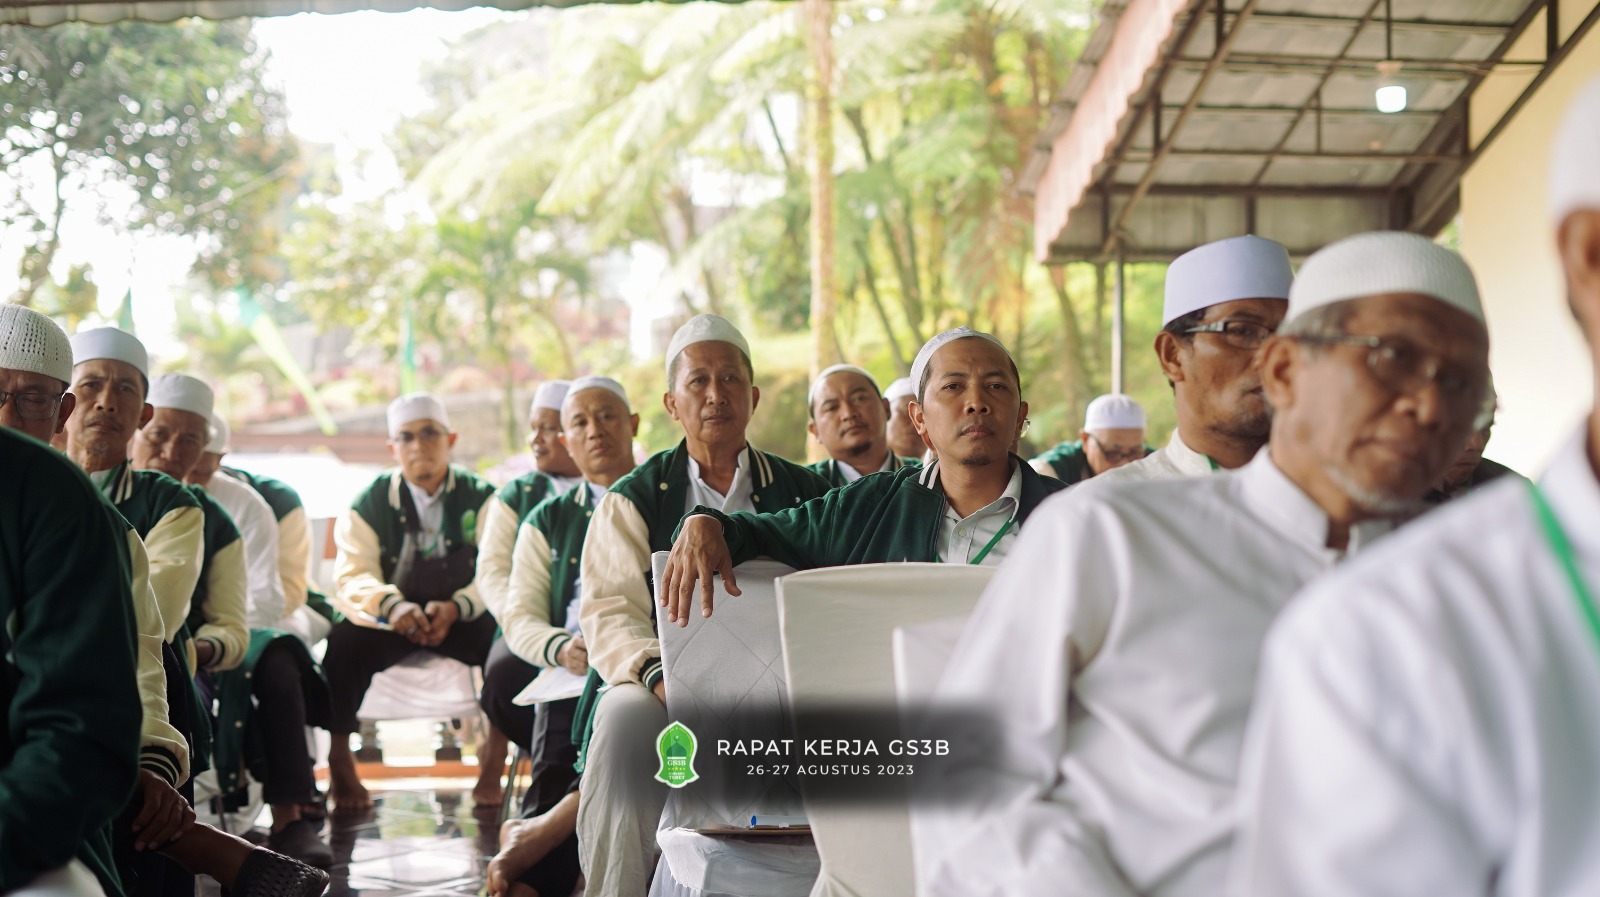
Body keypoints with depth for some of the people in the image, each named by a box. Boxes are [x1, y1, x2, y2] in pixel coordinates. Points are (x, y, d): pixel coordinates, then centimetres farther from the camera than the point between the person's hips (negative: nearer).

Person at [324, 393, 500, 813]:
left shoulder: (480, 497, 3)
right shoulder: (370, 503, 4)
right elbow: (352, 574, -6)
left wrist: (456, 608, -28)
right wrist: (391, 605, -29)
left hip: (462, 617, 0)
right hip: (388, 618, 0)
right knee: (343, 642, -31)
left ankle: (494, 763, -20)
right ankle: (339, 765, -18)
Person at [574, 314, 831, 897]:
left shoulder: (804, 493, 16)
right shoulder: (633, 500, 12)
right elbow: (609, 613, -2)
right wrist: (659, 674, -23)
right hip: (661, 686, -1)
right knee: (625, 717, -35)